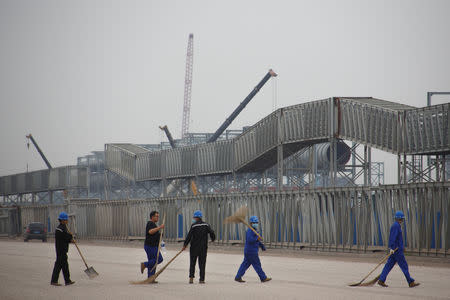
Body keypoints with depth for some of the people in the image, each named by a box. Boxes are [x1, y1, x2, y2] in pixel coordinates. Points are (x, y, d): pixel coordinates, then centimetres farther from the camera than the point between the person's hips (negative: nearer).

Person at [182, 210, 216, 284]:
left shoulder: (194, 226, -8)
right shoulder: (206, 225, 1)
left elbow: (189, 236, -10)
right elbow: (212, 233, -2)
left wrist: (185, 245, -2)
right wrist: (213, 239, 20)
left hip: (194, 247, -2)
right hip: (203, 247, 2)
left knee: (192, 263, 8)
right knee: (202, 263, 7)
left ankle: (191, 277, -4)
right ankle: (202, 279, 2)